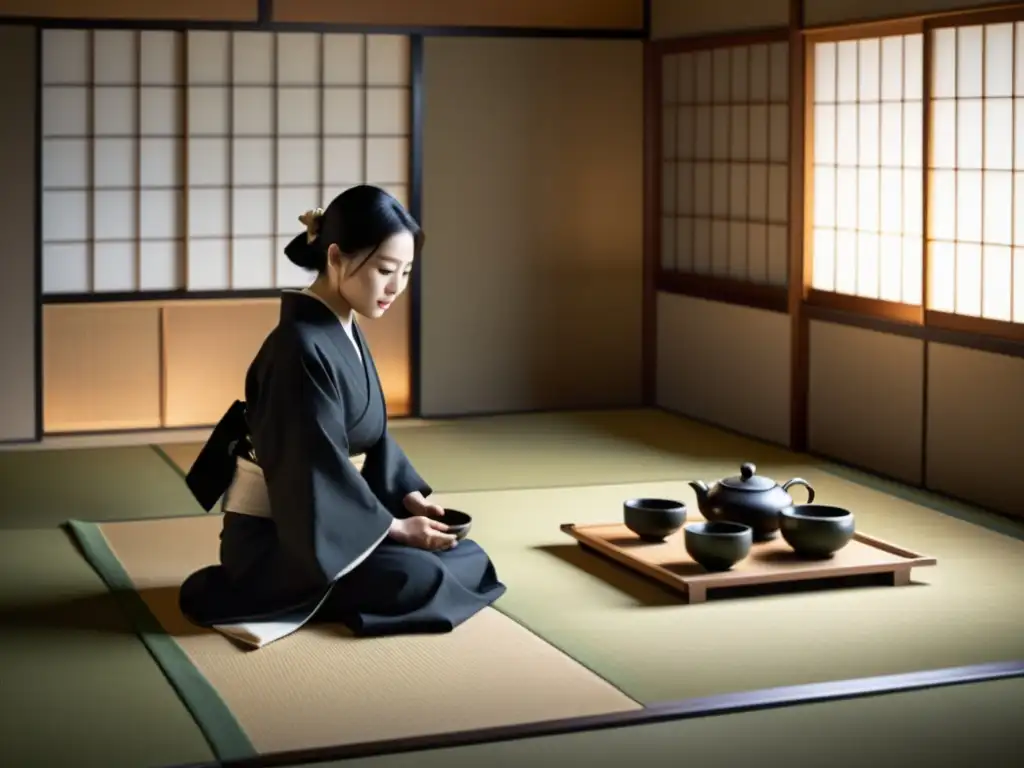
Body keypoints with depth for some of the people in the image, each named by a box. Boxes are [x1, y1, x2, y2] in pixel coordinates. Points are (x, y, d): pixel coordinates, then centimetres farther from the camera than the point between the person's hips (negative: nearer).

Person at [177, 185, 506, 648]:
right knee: (422, 580, -23)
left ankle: (293, 595, 6)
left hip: (323, 520, 9)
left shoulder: (346, 333, 6)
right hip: (274, 536, -9)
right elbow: (316, 472, -23)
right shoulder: (301, 349, -24)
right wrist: (395, 526, -15)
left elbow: (369, 434, 13)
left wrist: (408, 495, -1)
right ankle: (256, 595, -7)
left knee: (469, 561, 4)